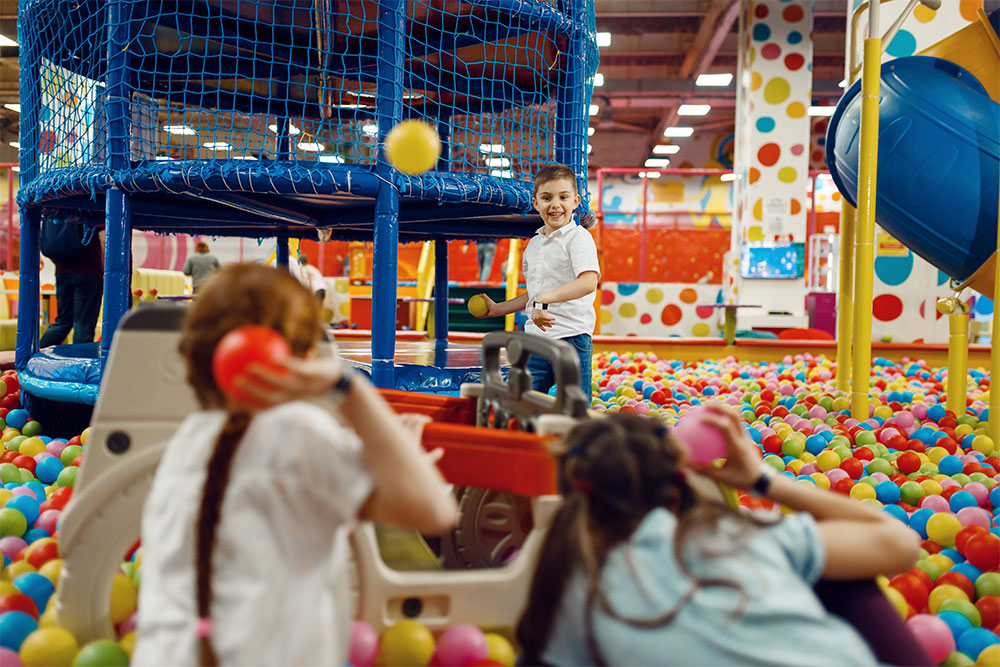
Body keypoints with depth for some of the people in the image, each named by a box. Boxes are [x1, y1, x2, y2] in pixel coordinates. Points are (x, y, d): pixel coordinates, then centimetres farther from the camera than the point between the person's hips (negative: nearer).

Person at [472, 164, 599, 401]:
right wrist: (497, 309, 26)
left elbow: (588, 281, -25)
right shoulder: (534, 244, 16)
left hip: (571, 338, -7)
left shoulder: (579, 237, -7)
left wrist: (545, 298, -34)